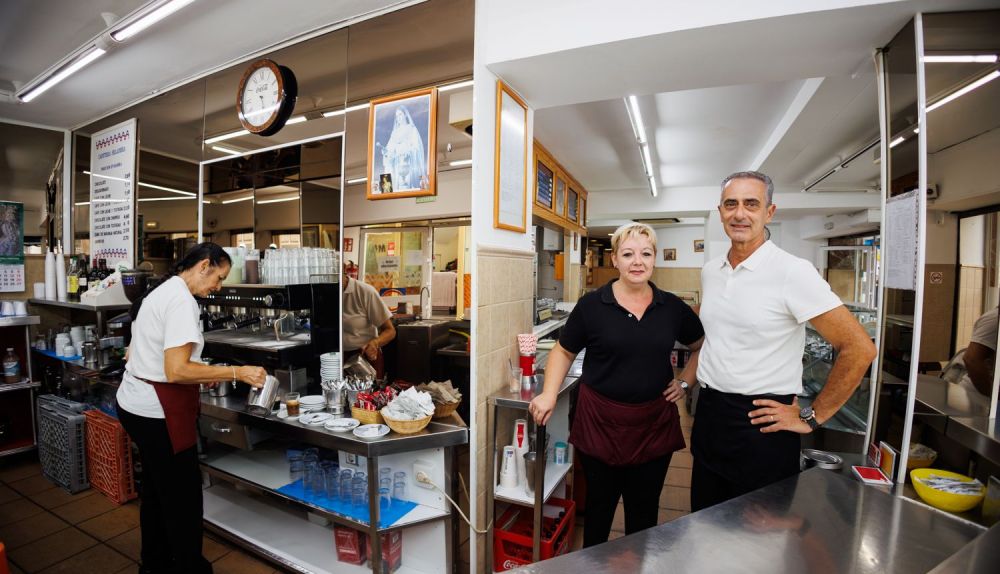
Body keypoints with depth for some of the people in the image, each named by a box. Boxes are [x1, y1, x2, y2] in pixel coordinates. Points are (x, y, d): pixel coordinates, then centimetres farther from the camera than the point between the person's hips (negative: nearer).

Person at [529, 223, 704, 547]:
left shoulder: (672, 307, -1)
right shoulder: (591, 305, -9)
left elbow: (703, 347, 15)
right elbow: (563, 352, 1)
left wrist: (685, 382, 3)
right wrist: (549, 395, -10)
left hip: (654, 425, 2)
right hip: (600, 423, -1)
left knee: (644, 511, 18)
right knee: (600, 505, 18)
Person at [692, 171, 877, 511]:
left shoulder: (792, 271, -14)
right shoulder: (710, 271, 5)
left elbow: (859, 349, -14)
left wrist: (811, 418, -11)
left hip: (761, 422, -5)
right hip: (709, 414, 6)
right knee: (705, 519, 19)